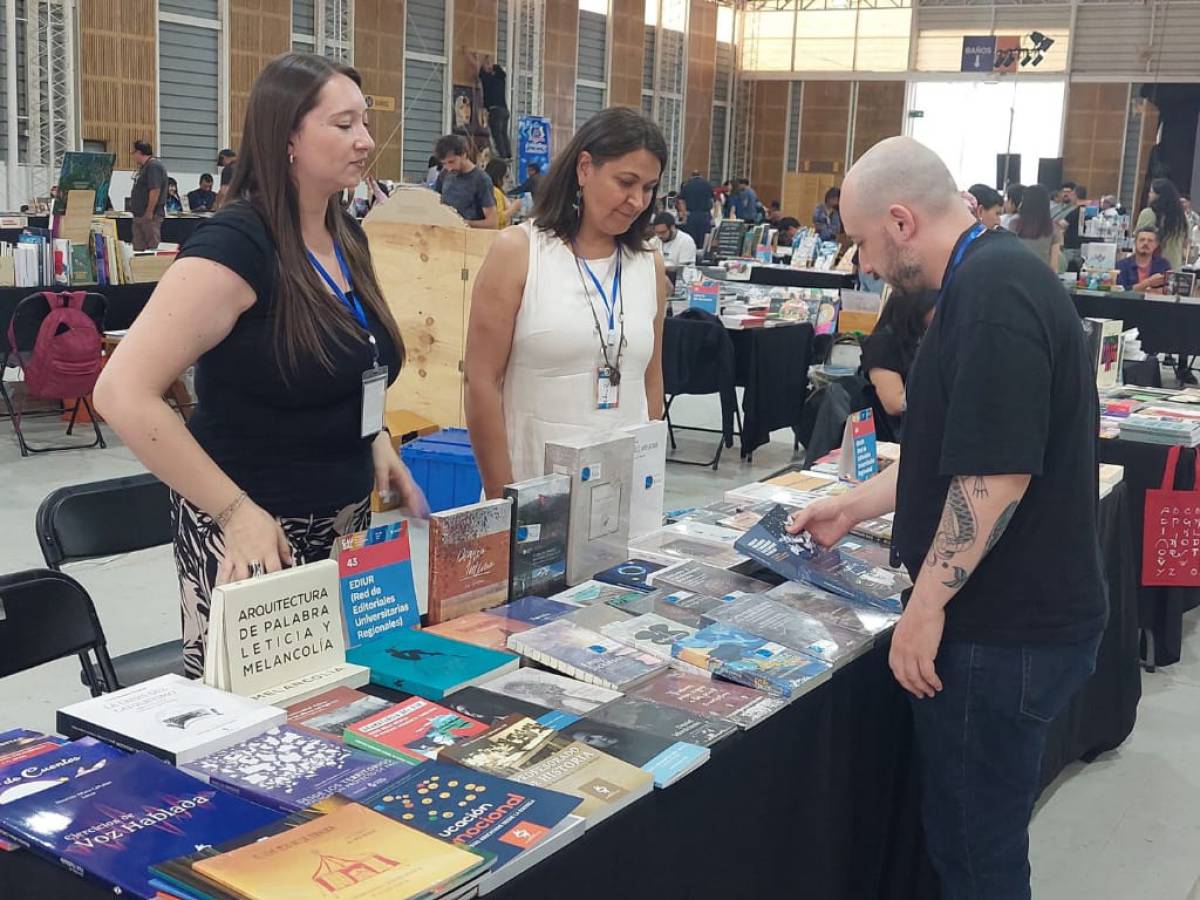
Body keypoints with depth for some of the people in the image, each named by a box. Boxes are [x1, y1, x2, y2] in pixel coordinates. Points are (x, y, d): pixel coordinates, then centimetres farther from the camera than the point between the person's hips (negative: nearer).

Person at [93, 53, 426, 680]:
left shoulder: (346, 238, 6)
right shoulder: (234, 245, -19)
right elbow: (123, 394, -24)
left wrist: (375, 440, 6)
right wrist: (235, 510, -24)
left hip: (347, 522, 8)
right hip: (253, 534, -7)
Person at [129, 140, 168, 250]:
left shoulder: (153, 166, -15)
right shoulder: (144, 167, 18)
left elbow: (155, 190, -22)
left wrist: (149, 212, -23)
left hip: (150, 216, -11)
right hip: (139, 214, 11)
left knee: (152, 247, -8)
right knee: (138, 248, 12)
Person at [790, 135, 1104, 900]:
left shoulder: (993, 293, -21)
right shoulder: (992, 280, 13)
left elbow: (995, 472, -26)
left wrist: (926, 606, -19)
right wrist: (854, 508, 25)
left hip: (1006, 630, -10)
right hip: (1013, 612, 10)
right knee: (968, 831, 21)